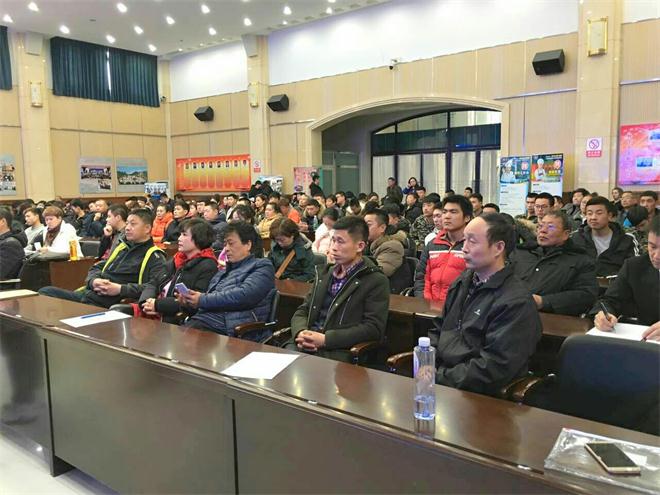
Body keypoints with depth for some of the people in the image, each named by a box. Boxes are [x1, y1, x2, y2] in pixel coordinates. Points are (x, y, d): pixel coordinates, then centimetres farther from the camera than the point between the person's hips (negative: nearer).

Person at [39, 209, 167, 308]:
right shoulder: (121, 247, 23)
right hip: (87, 294, 8)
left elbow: (156, 287, -18)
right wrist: (93, 280, 1)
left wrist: (120, 289, -20)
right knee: (45, 292, -9)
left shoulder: (155, 257, -1)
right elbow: (96, 267, 26)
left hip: (108, 305, -8)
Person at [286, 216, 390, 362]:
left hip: (340, 351, -5)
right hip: (306, 345, 5)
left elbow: (373, 328, -9)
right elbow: (302, 311, 18)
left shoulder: (376, 281, -1)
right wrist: (301, 333, -6)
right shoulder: (324, 273, 19)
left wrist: (326, 339, -16)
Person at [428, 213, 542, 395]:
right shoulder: (463, 282, 11)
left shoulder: (517, 303, -14)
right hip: (438, 371, 7)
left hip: (475, 393, -7)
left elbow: (493, 369, -18)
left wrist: (438, 378, -16)